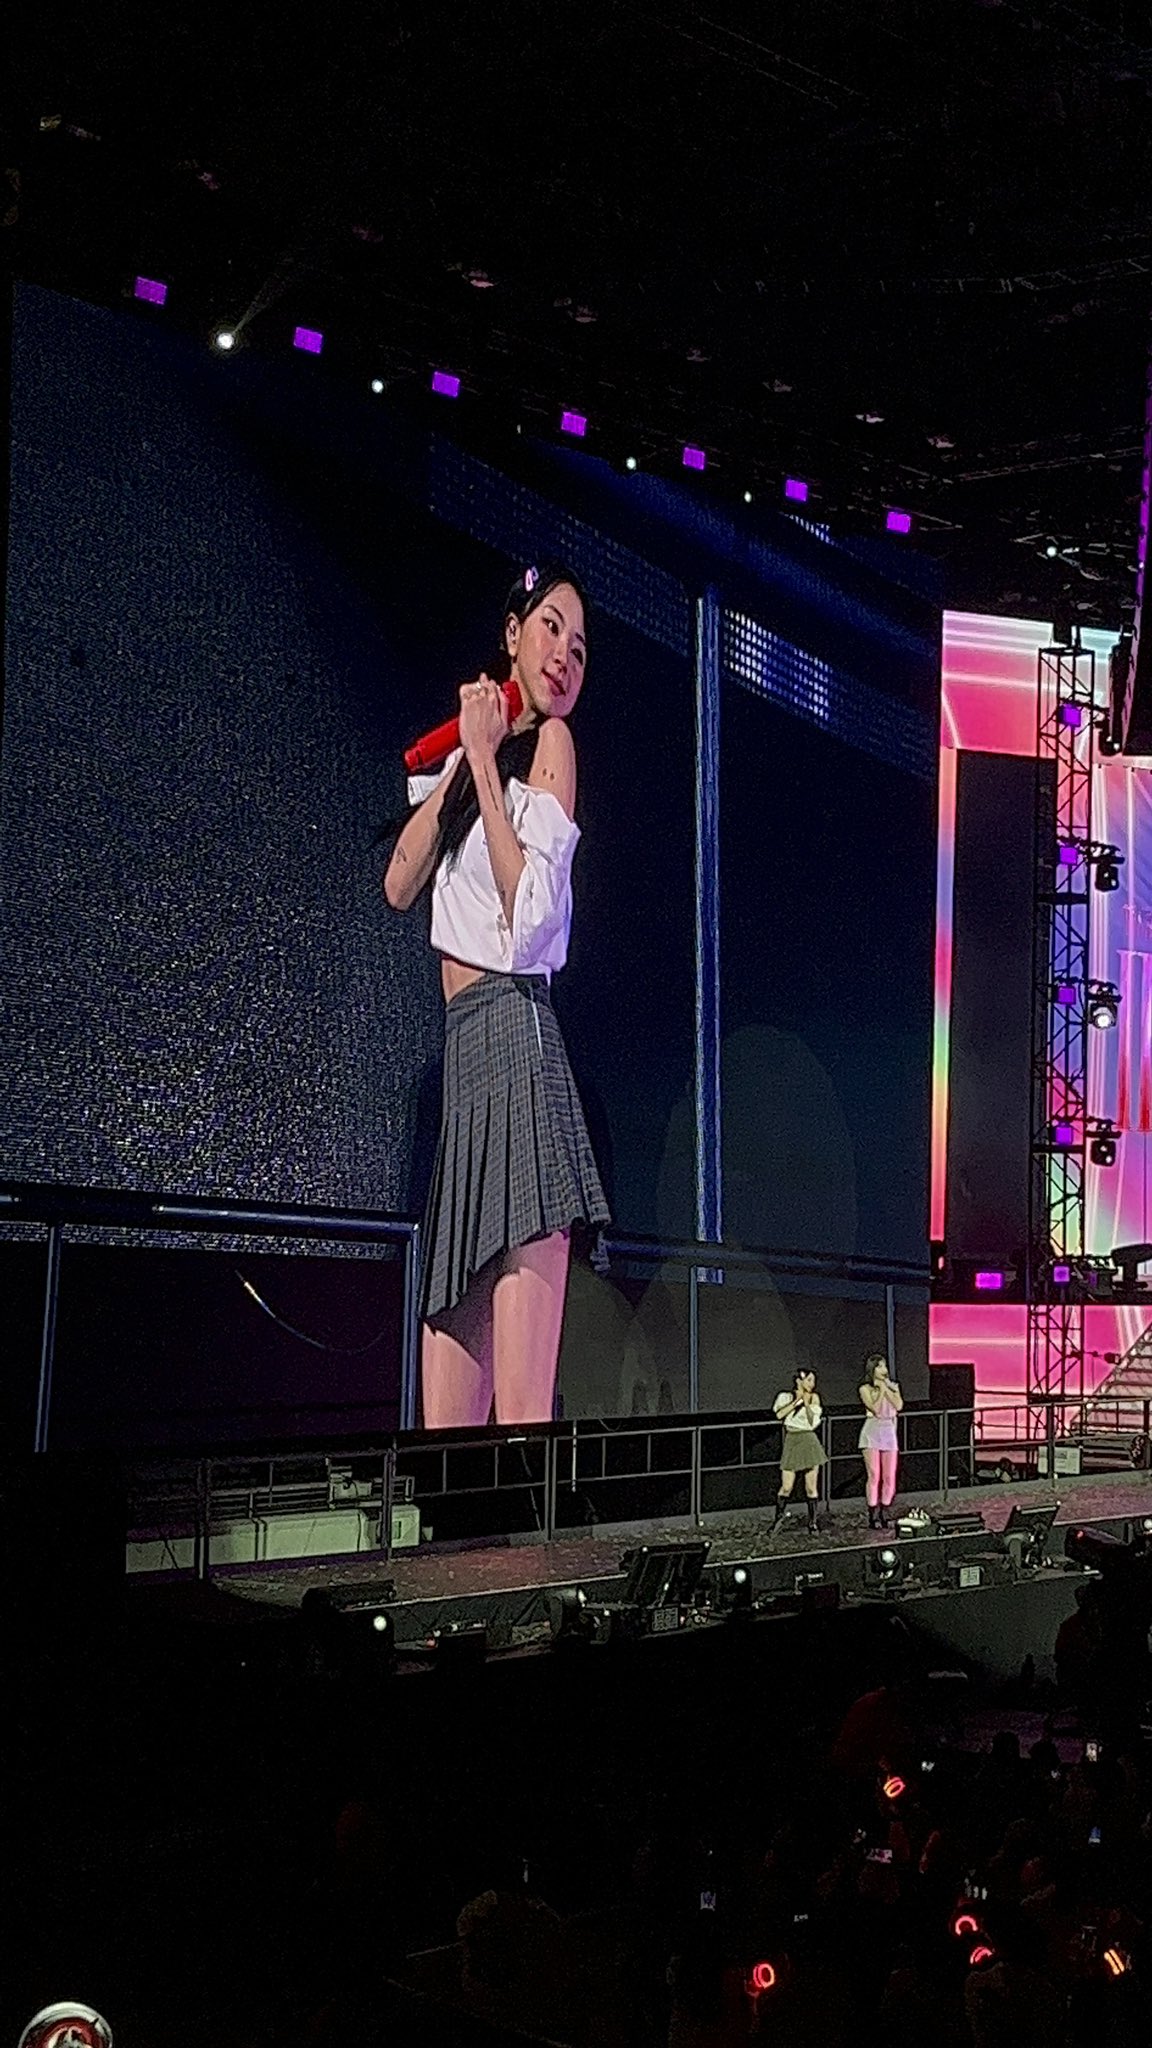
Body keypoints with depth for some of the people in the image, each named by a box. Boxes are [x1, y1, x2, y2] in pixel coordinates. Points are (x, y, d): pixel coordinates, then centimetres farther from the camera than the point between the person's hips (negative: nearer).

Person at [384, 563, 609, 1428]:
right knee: (445, 1420, 5)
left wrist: (484, 758, -7)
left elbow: (532, 914, -12)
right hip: (465, 1052, 8)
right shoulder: (474, 752, 22)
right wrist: (462, 762, 10)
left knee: (521, 1417, -14)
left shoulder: (551, 742, 1)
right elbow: (399, 885, 14)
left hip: (517, 1039, -8)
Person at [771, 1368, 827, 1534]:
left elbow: (813, 1422, -5)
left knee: (811, 1487, 2)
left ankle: (812, 1522, 12)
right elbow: (779, 1414, -14)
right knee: (786, 1487, -4)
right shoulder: (786, 1397, 5)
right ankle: (778, 1517, 16)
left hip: (809, 1442, 1)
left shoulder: (814, 1398, 5)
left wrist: (806, 1403, -13)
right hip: (792, 1441, -1)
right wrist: (796, 1400, -14)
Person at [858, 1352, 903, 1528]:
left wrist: (885, 1387, -4)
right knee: (874, 1476, -5)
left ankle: (885, 1515, 11)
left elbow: (899, 1405, -6)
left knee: (890, 1477, 1)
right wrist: (880, 1390, -6)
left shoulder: (893, 1386, 12)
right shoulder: (865, 1389, 1)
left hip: (889, 1432, 3)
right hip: (872, 1432, -3)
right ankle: (873, 1517, 0)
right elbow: (875, 1408, -13)